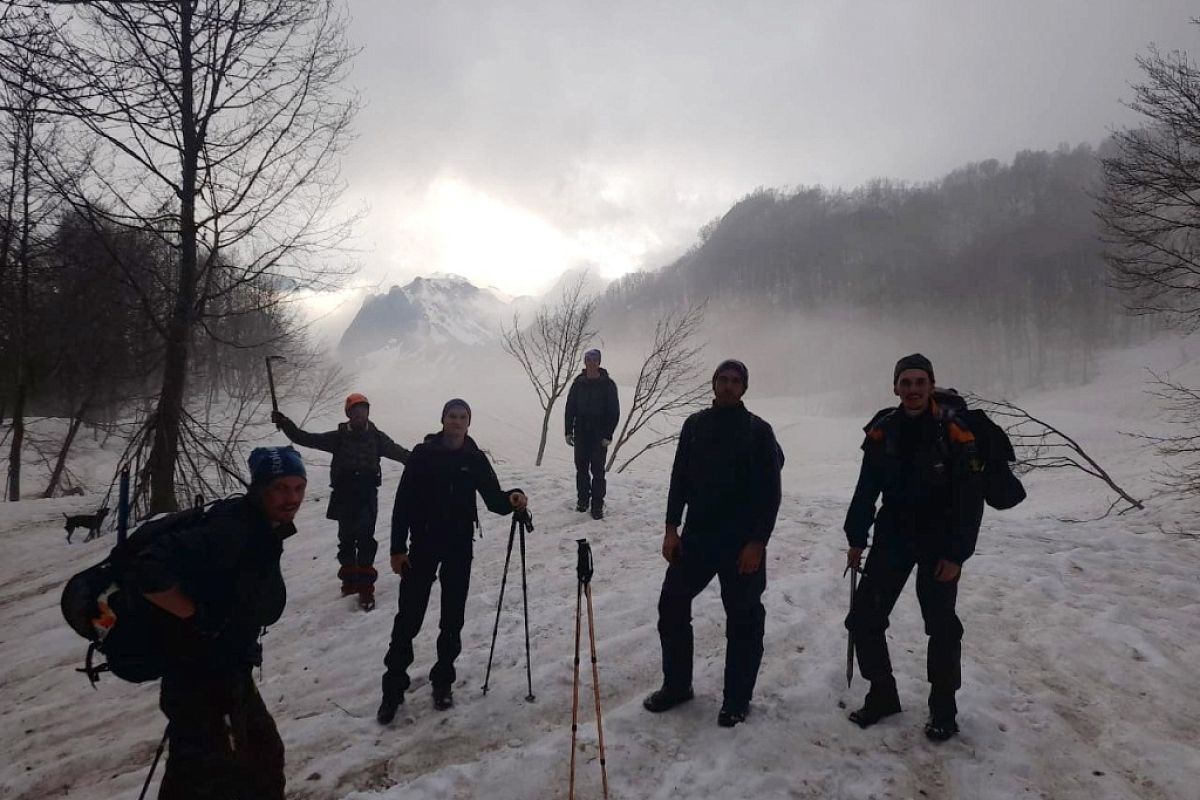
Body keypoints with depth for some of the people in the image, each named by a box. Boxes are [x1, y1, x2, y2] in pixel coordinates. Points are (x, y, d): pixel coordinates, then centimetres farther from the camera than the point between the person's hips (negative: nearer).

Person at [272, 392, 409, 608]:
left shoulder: (376, 437, 2)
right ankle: (350, 577, 29)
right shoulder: (338, 437, 2)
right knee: (346, 538, 11)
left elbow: (398, 452, 1)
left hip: (367, 495, -1)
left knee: (365, 539, -8)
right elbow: (306, 439, 2)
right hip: (344, 495, 2)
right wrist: (284, 423, -8)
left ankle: (365, 586, -3)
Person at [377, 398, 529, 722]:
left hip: (459, 547, 2)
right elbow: (403, 502, -6)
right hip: (424, 545, -2)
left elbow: (492, 499, 0)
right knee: (408, 617, 1)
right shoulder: (423, 454, -6)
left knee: (452, 618, 11)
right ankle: (394, 687, 14)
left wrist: (511, 499, -24)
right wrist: (397, 548, -8)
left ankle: (443, 681, 27)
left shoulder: (475, 458, 0)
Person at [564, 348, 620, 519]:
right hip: (581, 433, 3)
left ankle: (597, 506, 3)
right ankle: (582, 500, 22)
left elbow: (614, 411, -5)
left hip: (599, 436, -3)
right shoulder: (578, 383, 3)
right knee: (581, 468, 9)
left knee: (597, 471, -3)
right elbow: (570, 408, 7)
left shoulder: (607, 384, -5)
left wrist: (608, 435, -11)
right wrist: (568, 432, 2)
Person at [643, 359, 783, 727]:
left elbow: (770, 492, -7)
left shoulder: (758, 431, -5)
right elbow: (679, 478, 8)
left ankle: (737, 698, 21)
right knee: (672, 605, 5)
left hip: (742, 542, -3)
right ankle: (676, 685, 23)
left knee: (743, 619, 6)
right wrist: (672, 528, 2)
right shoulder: (695, 424, 6)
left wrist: (757, 542, -13)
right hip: (696, 535, 4)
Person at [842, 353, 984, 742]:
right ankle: (882, 695, 21)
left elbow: (970, 500, -11)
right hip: (892, 537, 3)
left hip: (939, 543, -3)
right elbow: (867, 489, 3)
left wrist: (957, 554, -14)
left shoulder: (955, 433, -13)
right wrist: (856, 538, 2)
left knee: (942, 627, 5)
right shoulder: (883, 430, -4)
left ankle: (943, 709, 24)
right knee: (864, 619, 3)